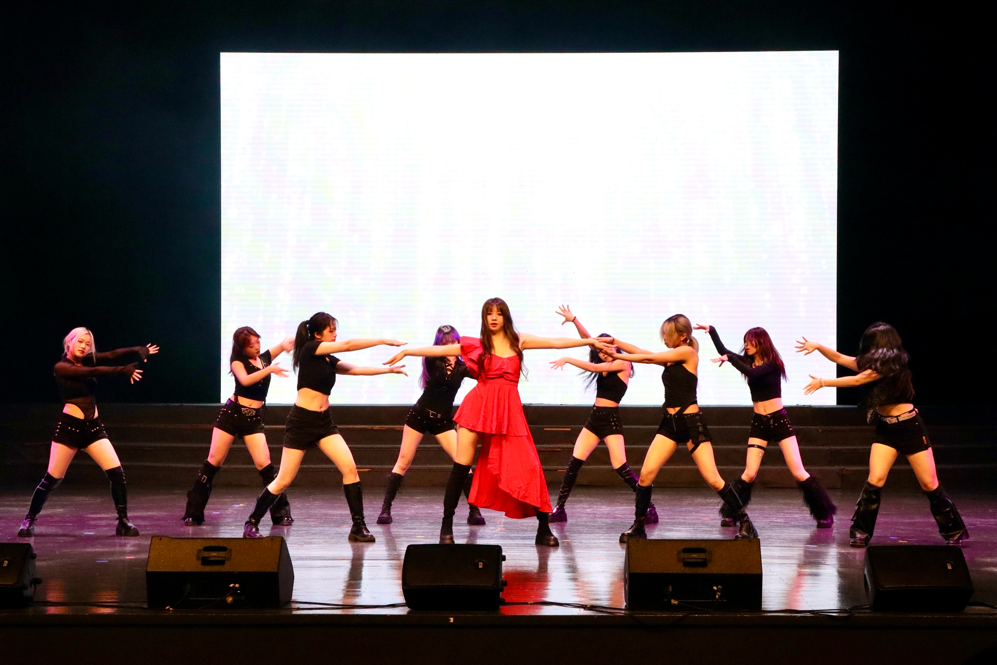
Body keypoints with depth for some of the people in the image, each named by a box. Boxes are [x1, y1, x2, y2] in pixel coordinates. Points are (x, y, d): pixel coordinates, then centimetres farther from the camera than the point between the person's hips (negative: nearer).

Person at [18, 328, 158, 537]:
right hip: (70, 426, -5)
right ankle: (29, 520, 15)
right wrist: (120, 371, -32)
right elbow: (92, 372, -21)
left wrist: (136, 351, -22)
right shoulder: (61, 367, -6)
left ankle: (123, 521, -2)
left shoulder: (88, 360, 10)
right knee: (52, 478, -2)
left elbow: (112, 355, -6)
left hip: (93, 426, 5)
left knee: (116, 471, -10)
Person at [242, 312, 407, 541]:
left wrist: (389, 369, 4)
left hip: (324, 422, 7)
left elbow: (357, 370, 12)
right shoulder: (309, 349, -8)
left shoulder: (329, 360, 12)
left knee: (350, 468, -8)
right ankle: (252, 524, 13)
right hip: (301, 421, -7)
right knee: (283, 480, -3)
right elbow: (348, 345, -14)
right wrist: (383, 341, -12)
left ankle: (358, 526, -4)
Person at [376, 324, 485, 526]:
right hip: (419, 415, -1)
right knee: (403, 462, -1)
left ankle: (474, 511, -6)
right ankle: (386, 508, 6)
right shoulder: (432, 362, -6)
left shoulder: (462, 367, -3)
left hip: (443, 421, 1)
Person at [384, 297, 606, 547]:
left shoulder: (518, 341, 10)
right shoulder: (477, 345, 7)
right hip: (479, 404, -1)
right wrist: (407, 351, 1)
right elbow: (440, 350, 5)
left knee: (528, 466, -4)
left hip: (509, 409, 1)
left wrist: (590, 341, 5)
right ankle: (446, 526, 3)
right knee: (461, 465, -5)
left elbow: (556, 343, 9)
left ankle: (544, 528, 4)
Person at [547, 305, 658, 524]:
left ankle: (649, 508, -7)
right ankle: (559, 509, 0)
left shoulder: (623, 364, -5)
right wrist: (574, 320, -1)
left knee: (620, 467, -14)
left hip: (611, 419, -7)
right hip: (594, 418, 7)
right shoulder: (605, 366, 15)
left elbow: (594, 367, -15)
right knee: (574, 463, -2)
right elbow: (588, 339, 10)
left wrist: (567, 360, -13)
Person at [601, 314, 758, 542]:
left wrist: (618, 355, -6)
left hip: (691, 423, -7)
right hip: (670, 423, 7)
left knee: (713, 479, -7)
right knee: (646, 474, -6)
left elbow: (649, 357, -9)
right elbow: (643, 353, 8)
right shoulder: (670, 358, 12)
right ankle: (638, 527, 3)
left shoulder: (688, 352, -9)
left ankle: (745, 523, 5)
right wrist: (615, 342, -3)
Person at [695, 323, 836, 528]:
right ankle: (730, 514, 3)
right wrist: (711, 331, -1)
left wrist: (730, 359, -25)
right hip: (759, 422, 4)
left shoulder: (773, 363, -9)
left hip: (779, 420, -4)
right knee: (750, 473, -6)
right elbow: (723, 352, 9)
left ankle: (825, 513, 1)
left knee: (799, 472, -7)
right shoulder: (748, 361, 8)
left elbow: (752, 373, -25)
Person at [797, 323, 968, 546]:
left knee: (929, 484, -1)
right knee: (875, 480, -11)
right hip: (885, 429, 6)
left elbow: (857, 380, -21)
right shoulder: (870, 363, 7)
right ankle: (860, 532, -6)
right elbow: (839, 358, 9)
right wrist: (817, 346, -7)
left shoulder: (891, 364, -17)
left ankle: (954, 531, 12)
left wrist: (823, 382, -18)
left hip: (910, 427, -6)